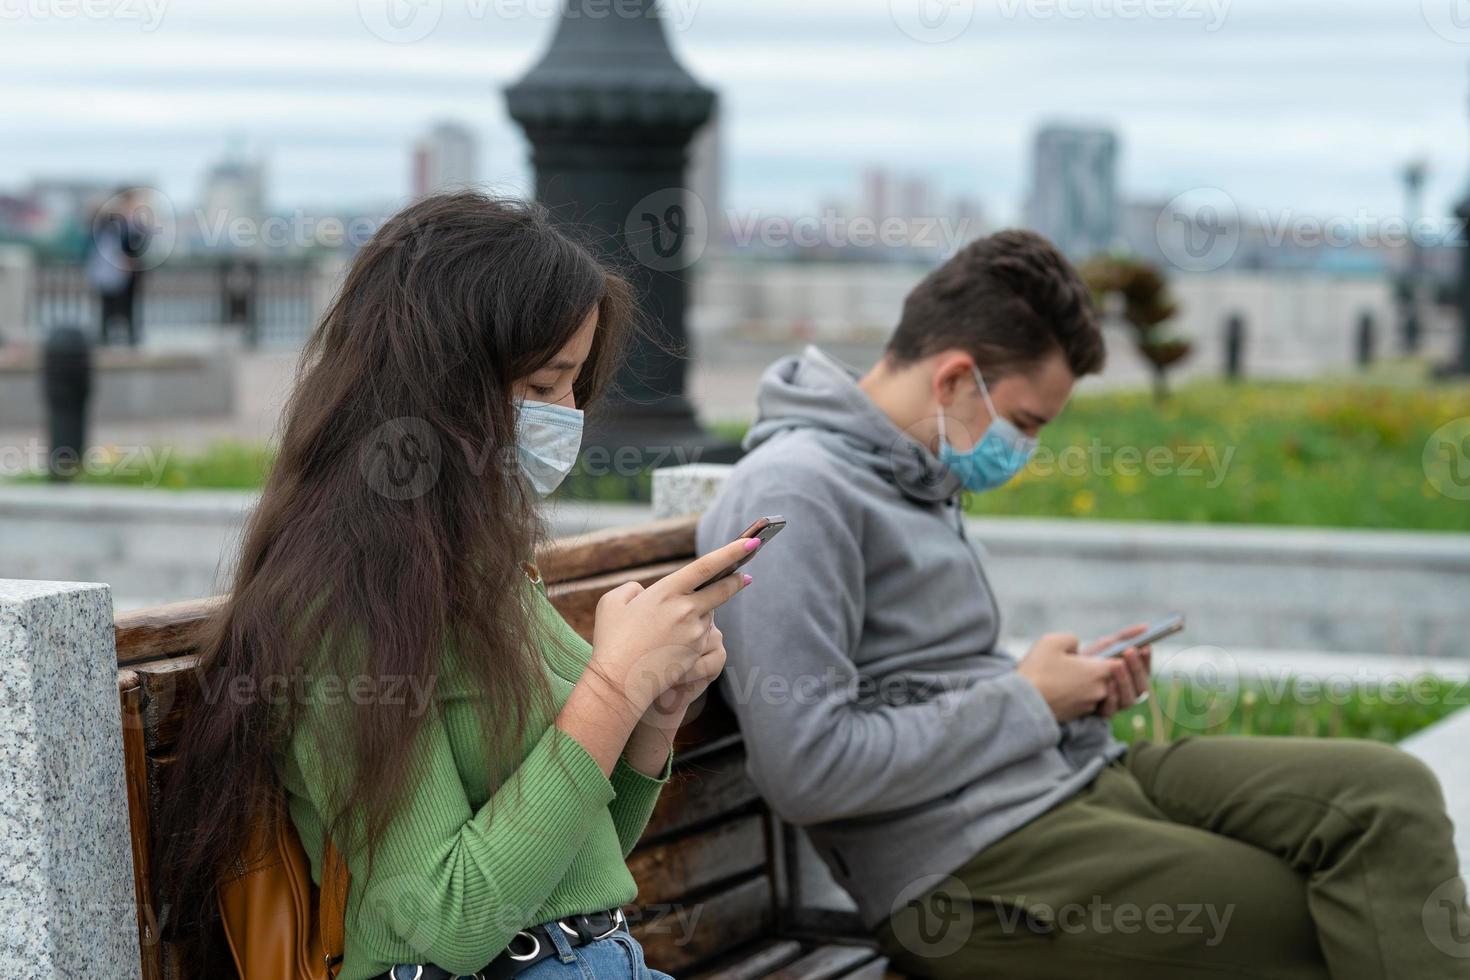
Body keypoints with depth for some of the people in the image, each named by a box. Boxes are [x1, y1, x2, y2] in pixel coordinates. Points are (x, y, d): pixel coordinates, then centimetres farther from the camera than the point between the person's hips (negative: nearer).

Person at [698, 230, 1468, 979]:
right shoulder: (793, 492, -14)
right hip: (967, 859, -9)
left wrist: (1079, 686, 8)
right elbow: (807, 768, -22)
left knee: (1389, 791, -9)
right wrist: (1029, 701, -11)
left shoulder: (916, 477, 17)